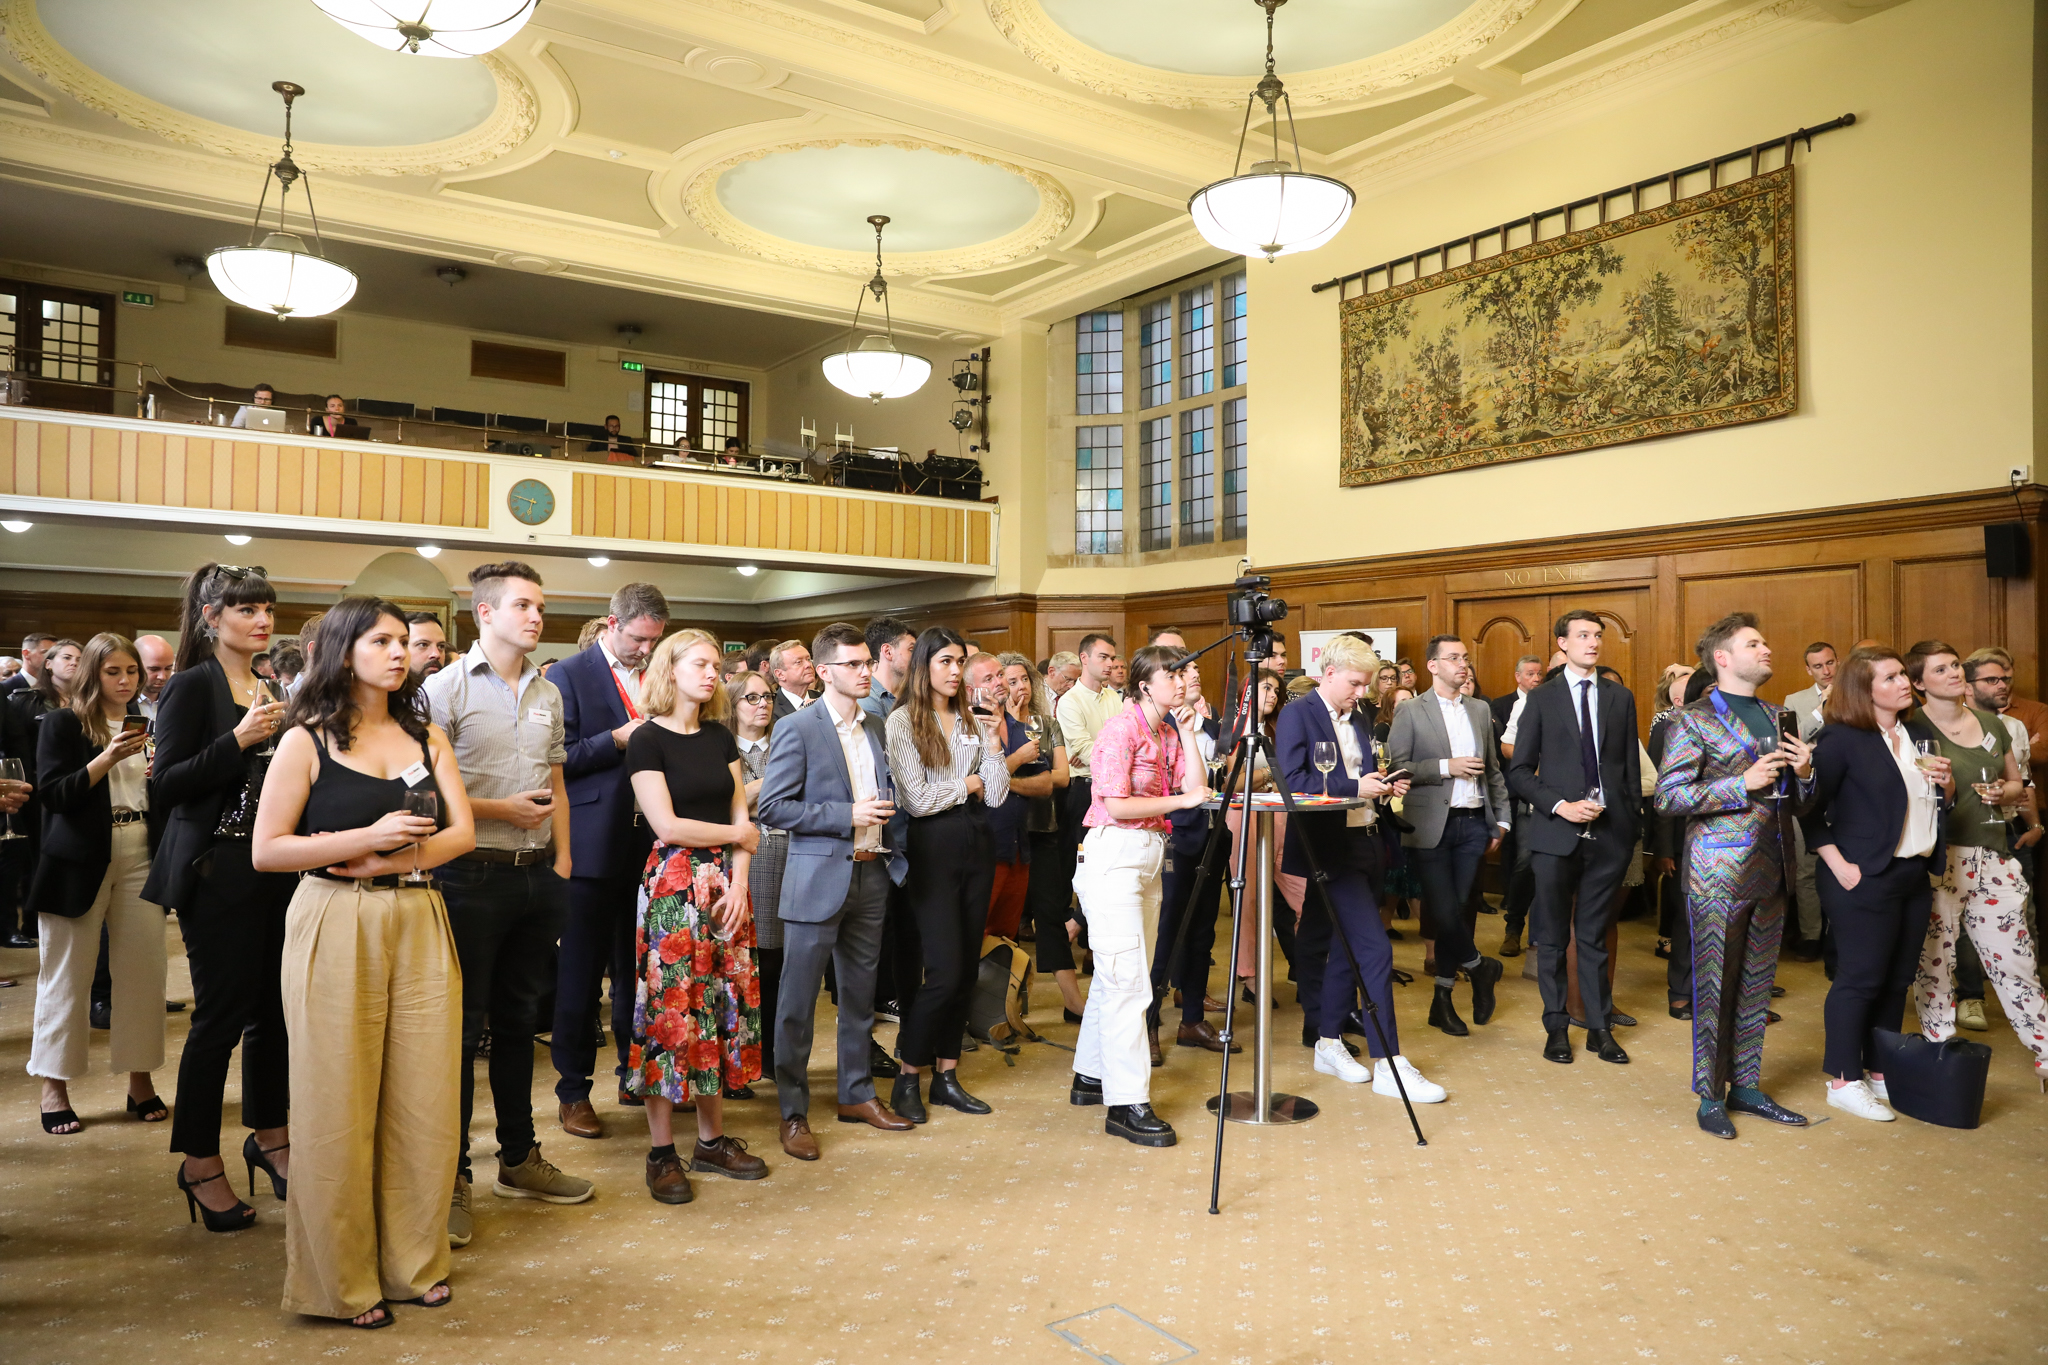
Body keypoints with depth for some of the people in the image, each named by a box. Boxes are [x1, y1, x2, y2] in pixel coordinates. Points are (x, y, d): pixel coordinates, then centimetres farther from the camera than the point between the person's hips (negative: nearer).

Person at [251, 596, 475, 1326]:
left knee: (424, 1100, 5)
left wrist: (398, 857, -13)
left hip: (419, 924, 4)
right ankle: (341, 1278, 18)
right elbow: (265, 850, -6)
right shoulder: (306, 740, 0)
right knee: (338, 1103, 2)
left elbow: (461, 833, 3)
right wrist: (369, 838, -15)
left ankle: (414, 1260, 21)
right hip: (335, 928, -3)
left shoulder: (427, 738, 11)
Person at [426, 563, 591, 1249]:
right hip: (473, 875, -6)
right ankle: (453, 1175, 14)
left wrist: (561, 862, 10)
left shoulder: (547, 694, 12)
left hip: (537, 875, 6)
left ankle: (519, 1158, 27)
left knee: (519, 1018, 15)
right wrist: (500, 810, -15)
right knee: (461, 1024, 2)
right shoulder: (447, 687, -6)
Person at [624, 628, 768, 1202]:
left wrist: (740, 882, -5)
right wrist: (737, 834, -2)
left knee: (722, 1006, 8)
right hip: (675, 886, -5)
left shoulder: (720, 737, 12)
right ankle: (661, 1151, 10)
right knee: (670, 1009, -2)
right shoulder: (647, 740, -5)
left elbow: (742, 815, 8)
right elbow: (667, 826, -12)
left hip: (727, 883, 6)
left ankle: (713, 1139, 20)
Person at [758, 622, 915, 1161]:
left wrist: (893, 840, 2)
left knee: (860, 994, 16)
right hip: (818, 879, -6)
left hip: (871, 875, 6)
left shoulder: (877, 727, 11)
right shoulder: (796, 729, -9)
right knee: (798, 1001, 1)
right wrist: (848, 815, -17)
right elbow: (773, 806, -13)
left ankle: (857, 1094, 29)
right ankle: (793, 1112, 13)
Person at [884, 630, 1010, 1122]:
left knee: (967, 970, 9)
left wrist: (993, 745, -7)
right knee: (945, 971, -8)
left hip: (975, 846, 6)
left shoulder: (974, 722, 11)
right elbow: (918, 799, -12)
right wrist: (968, 784, -1)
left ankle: (946, 1076, 21)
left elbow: (995, 796, 4)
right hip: (932, 848, -6)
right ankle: (908, 1077, 10)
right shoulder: (903, 721, -5)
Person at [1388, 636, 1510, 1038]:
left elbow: (1493, 769, 17)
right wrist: (1446, 767, -15)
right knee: (1443, 912, -8)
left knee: (1457, 910, 6)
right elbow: (1395, 767, -9)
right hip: (1431, 826, -4)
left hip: (1473, 823, 4)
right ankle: (1479, 966, 19)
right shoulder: (1410, 712, -1)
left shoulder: (1480, 710, 13)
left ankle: (1443, 999, 18)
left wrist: (1501, 819, 11)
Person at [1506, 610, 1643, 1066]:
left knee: (1594, 935, 9)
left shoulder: (1620, 698, 11)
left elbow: (1631, 767, 11)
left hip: (1609, 834, 2)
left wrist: (1633, 822, 4)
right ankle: (1556, 1026, 16)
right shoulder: (1542, 699, 3)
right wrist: (1559, 805, -11)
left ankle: (1599, 1027, 18)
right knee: (1552, 937, 6)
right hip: (1556, 833, -2)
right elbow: (1519, 771, 1)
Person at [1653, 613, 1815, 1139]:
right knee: (1714, 985, 1)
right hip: (1718, 870, -6)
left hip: (1770, 870, 6)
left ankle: (1746, 1085, 24)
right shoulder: (1693, 719, -7)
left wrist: (1802, 774, -1)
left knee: (1756, 985, 12)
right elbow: (1669, 798, -14)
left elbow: (1796, 803, 21)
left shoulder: (1780, 718, 15)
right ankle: (1711, 1095, 12)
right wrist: (1743, 783, -19)